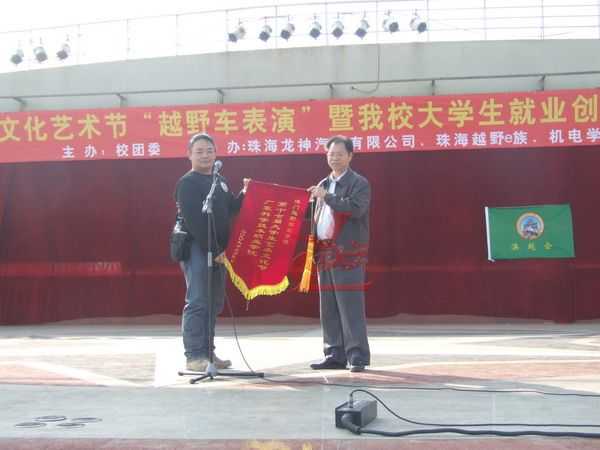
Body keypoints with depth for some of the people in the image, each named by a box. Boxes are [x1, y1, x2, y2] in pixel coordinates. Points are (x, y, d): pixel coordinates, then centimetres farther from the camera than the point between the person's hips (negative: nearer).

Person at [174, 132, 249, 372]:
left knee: (214, 303, 12)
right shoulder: (187, 183, -8)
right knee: (197, 303, -7)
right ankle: (194, 356, -2)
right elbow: (193, 221, -17)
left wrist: (244, 194, 0)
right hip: (197, 249, -8)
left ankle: (208, 352, 20)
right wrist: (213, 250, -18)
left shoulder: (220, 182, 17)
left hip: (218, 251, 8)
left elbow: (230, 210, 16)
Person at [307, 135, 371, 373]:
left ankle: (358, 355, -3)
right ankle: (335, 354, 15)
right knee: (328, 307, 8)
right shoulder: (323, 185, 20)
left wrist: (326, 197, -21)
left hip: (348, 253, -7)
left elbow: (356, 208, -20)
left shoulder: (359, 183, -2)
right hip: (324, 253, 7)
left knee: (350, 305, -8)